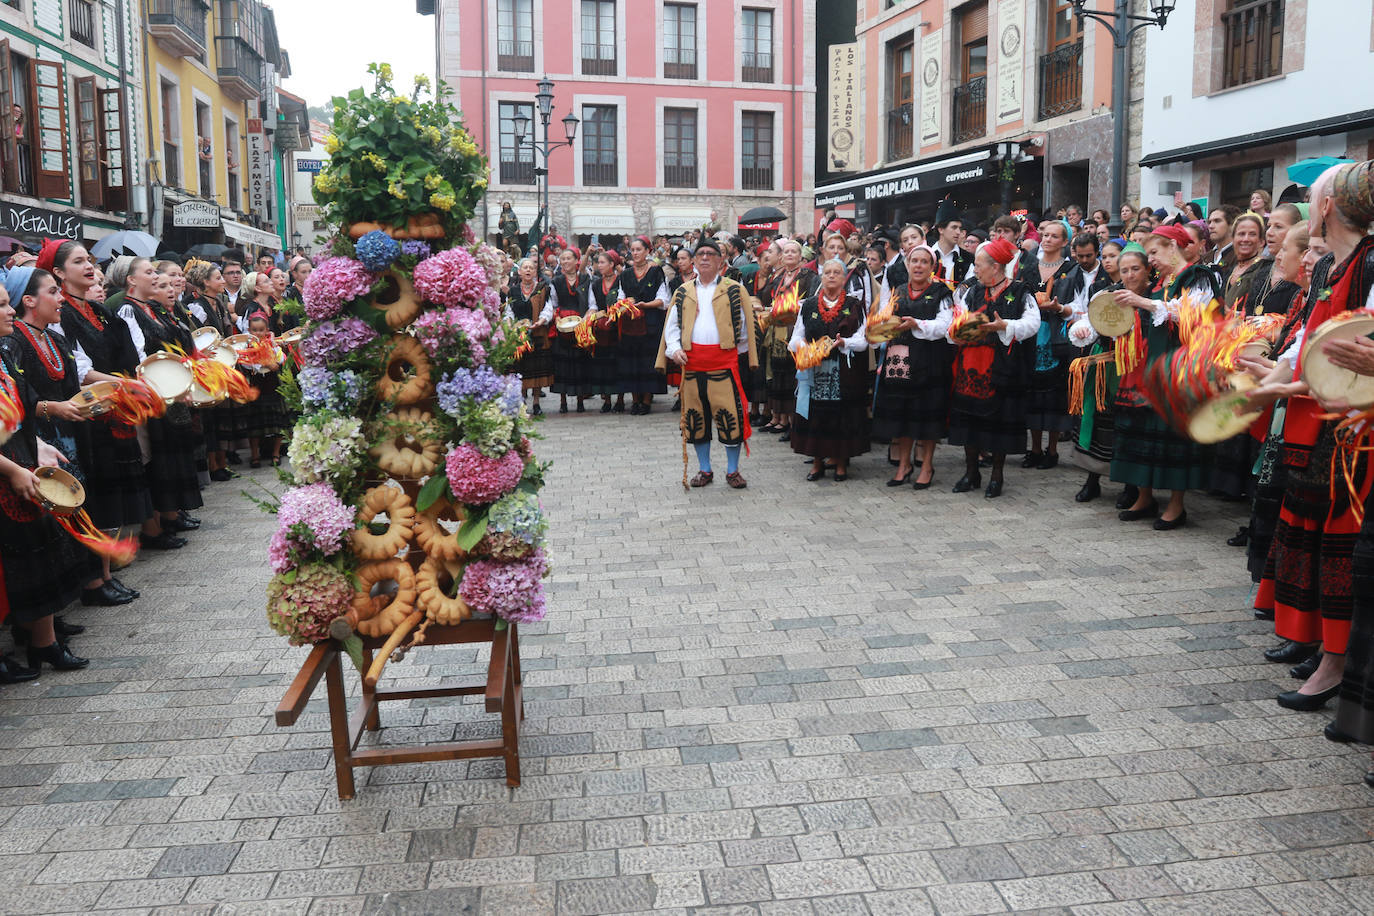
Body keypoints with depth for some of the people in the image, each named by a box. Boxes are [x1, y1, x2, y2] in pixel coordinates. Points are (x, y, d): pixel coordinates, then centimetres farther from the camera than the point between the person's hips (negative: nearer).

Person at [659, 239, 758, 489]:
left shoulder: (734, 290, 5)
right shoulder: (683, 293, 13)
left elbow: (744, 327, 9)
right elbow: (672, 325, 14)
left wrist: (740, 353, 8)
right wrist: (674, 349, -1)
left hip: (724, 360, -3)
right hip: (692, 362, 3)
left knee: (730, 415, -6)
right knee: (696, 415, 7)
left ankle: (732, 470, 7)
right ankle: (704, 470, 19)